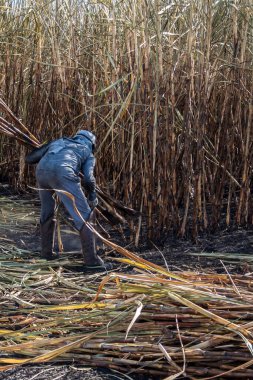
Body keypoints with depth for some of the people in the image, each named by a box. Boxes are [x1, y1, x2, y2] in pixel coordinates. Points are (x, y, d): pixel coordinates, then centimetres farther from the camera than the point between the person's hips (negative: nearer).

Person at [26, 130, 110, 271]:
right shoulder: (88, 154, 29)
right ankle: (92, 260, 0)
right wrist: (92, 197, 27)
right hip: (63, 173, -4)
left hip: (42, 171, 5)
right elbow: (88, 178, 10)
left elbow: (29, 158, 36)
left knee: (47, 212, 28)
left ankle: (47, 251, 32)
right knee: (84, 216, 3)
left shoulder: (58, 142, 39)